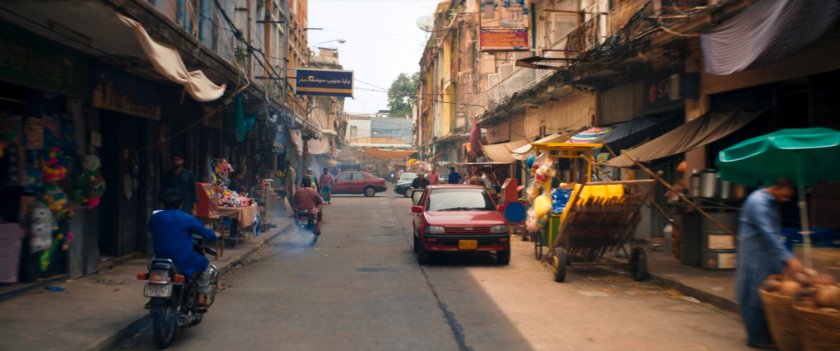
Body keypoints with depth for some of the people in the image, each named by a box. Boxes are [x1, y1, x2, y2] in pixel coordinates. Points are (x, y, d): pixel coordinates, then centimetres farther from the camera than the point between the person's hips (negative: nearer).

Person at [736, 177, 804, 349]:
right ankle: (756, 338, 6)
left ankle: (766, 334, 20)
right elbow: (769, 235, -28)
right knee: (755, 296, -2)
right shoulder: (758, 202, -20)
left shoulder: (771, 202, 11)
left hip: (768, 256, 10)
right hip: (755, 256, -9)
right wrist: (788, 258, -32)